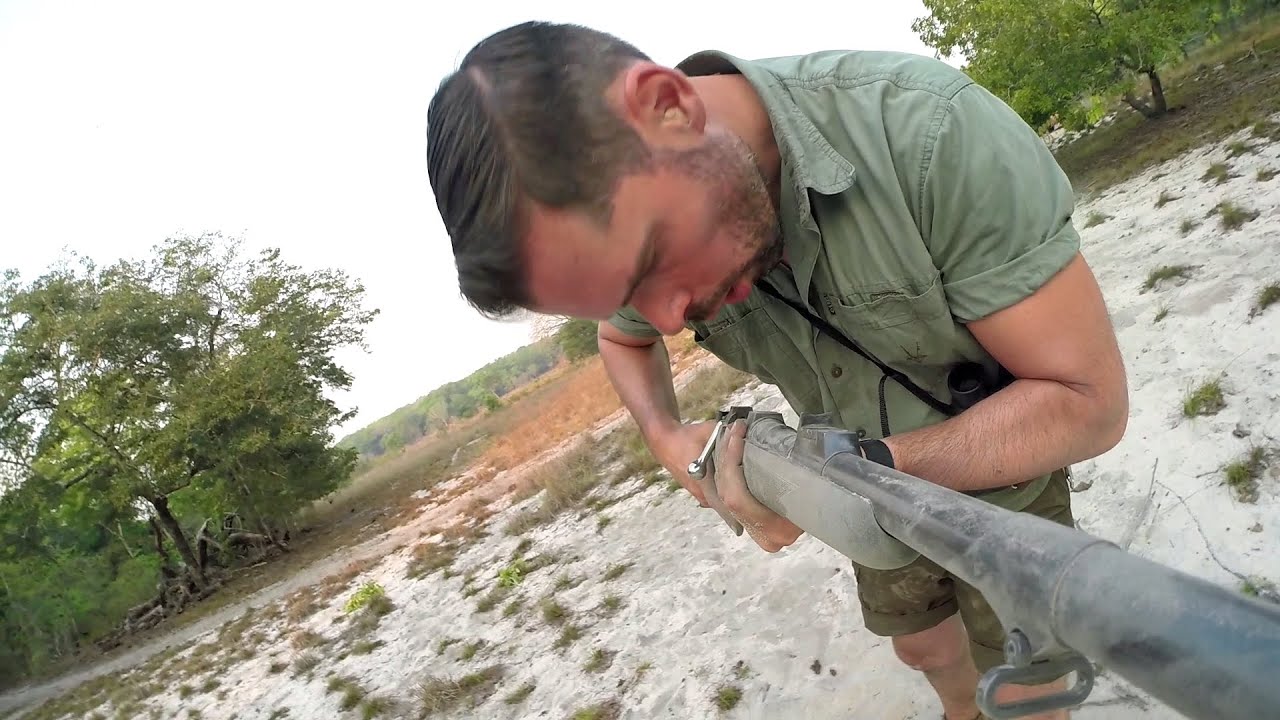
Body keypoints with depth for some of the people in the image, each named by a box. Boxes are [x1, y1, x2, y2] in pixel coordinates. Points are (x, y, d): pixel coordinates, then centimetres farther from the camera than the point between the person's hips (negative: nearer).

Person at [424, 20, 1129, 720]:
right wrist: (668, 438, -14)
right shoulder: (618, 216, -20)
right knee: (922, 644, 25)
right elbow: (621, 337, 5)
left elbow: (1091, 399, -31)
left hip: (1004, 479, -4)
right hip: (881, 489, 4)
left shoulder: (927, 128, -37)